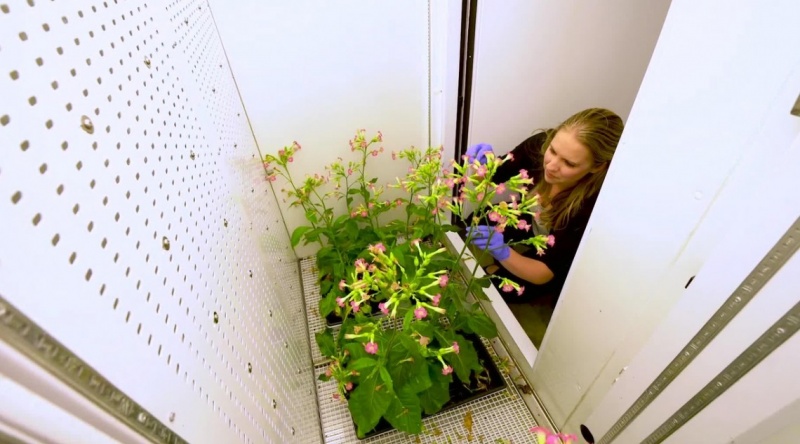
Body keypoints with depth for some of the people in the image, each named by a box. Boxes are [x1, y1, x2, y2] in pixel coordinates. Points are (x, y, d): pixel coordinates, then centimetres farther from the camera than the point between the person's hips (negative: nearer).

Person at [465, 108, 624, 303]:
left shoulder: (593, 205, -39)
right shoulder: (539, 144, -30)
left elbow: (545, 274, -33)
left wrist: (502, 252, -52)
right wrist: (482, 167, -42)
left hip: (562, 259, -3)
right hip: (530, 221, 4)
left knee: (500, 286, -16)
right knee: (471, 226, -14)